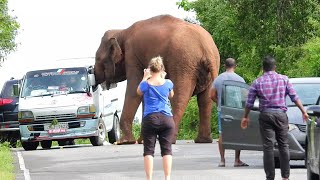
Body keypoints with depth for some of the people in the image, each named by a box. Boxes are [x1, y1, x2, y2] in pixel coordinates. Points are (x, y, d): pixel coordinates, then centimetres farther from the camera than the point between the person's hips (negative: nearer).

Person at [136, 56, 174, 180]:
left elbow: (139, 92, 19)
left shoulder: (146, 84, -3)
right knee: (167, 150, 2)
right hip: (166, 119, 2)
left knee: (148, 151, 1)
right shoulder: (167, 83, 2)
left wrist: (145, 78, 24)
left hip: (149, 119, -2)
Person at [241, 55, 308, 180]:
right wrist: (303, 112, 9)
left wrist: (245, 117, 16)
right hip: (281, 114, 1)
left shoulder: (257, 82, 2)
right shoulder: (284, 79, 4)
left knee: (268, 146, 0)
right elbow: (294, 97, 2)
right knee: (283, 145, 7)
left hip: (266, 115, -1)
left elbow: (249, 102, 5)